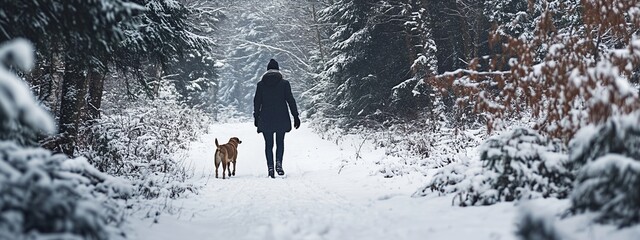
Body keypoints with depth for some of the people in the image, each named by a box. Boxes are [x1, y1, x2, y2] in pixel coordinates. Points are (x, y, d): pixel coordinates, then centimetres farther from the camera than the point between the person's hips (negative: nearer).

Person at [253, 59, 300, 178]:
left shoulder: (261, 84, 3)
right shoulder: (284, 83, 0)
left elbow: (257, 102, 5)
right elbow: (290, 100, -2)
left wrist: (256, 117, 14)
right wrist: (296, 116, 1)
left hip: (266, 119, 0)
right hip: (281, 119, 0)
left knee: (268, 144, 6)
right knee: (280, 142, 11)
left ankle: (270, 167, -3)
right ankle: (279, 162, -12)